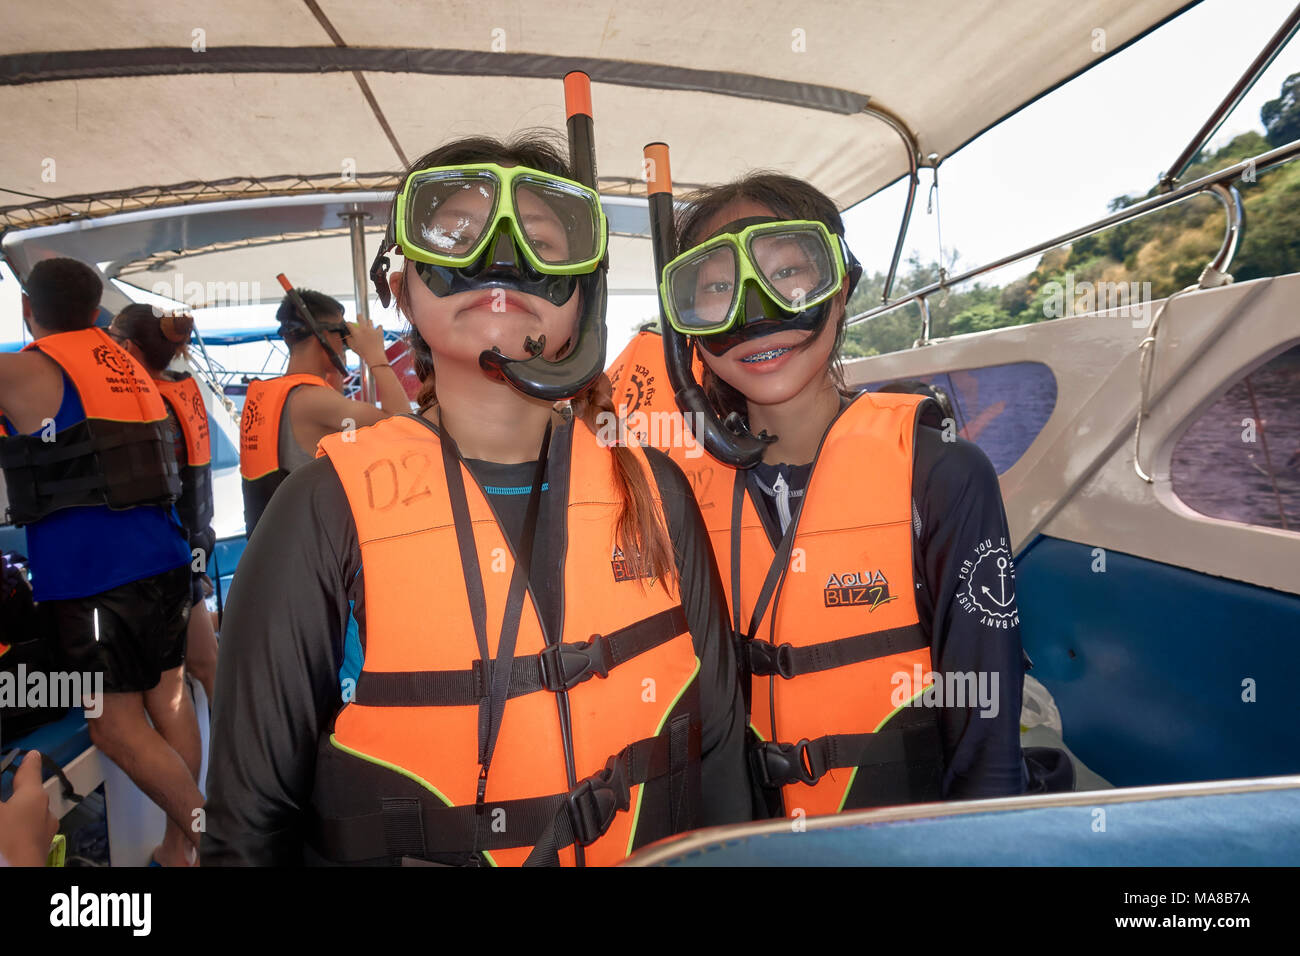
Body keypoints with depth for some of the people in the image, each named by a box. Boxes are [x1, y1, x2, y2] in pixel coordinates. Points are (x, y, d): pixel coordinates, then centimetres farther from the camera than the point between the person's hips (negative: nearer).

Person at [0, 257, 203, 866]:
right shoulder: (126, 365, 15)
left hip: (91, 576, -7)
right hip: (163, 559, 7)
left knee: (114, 724, 2)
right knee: (167, 695, 13)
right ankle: (178, 846, 24)